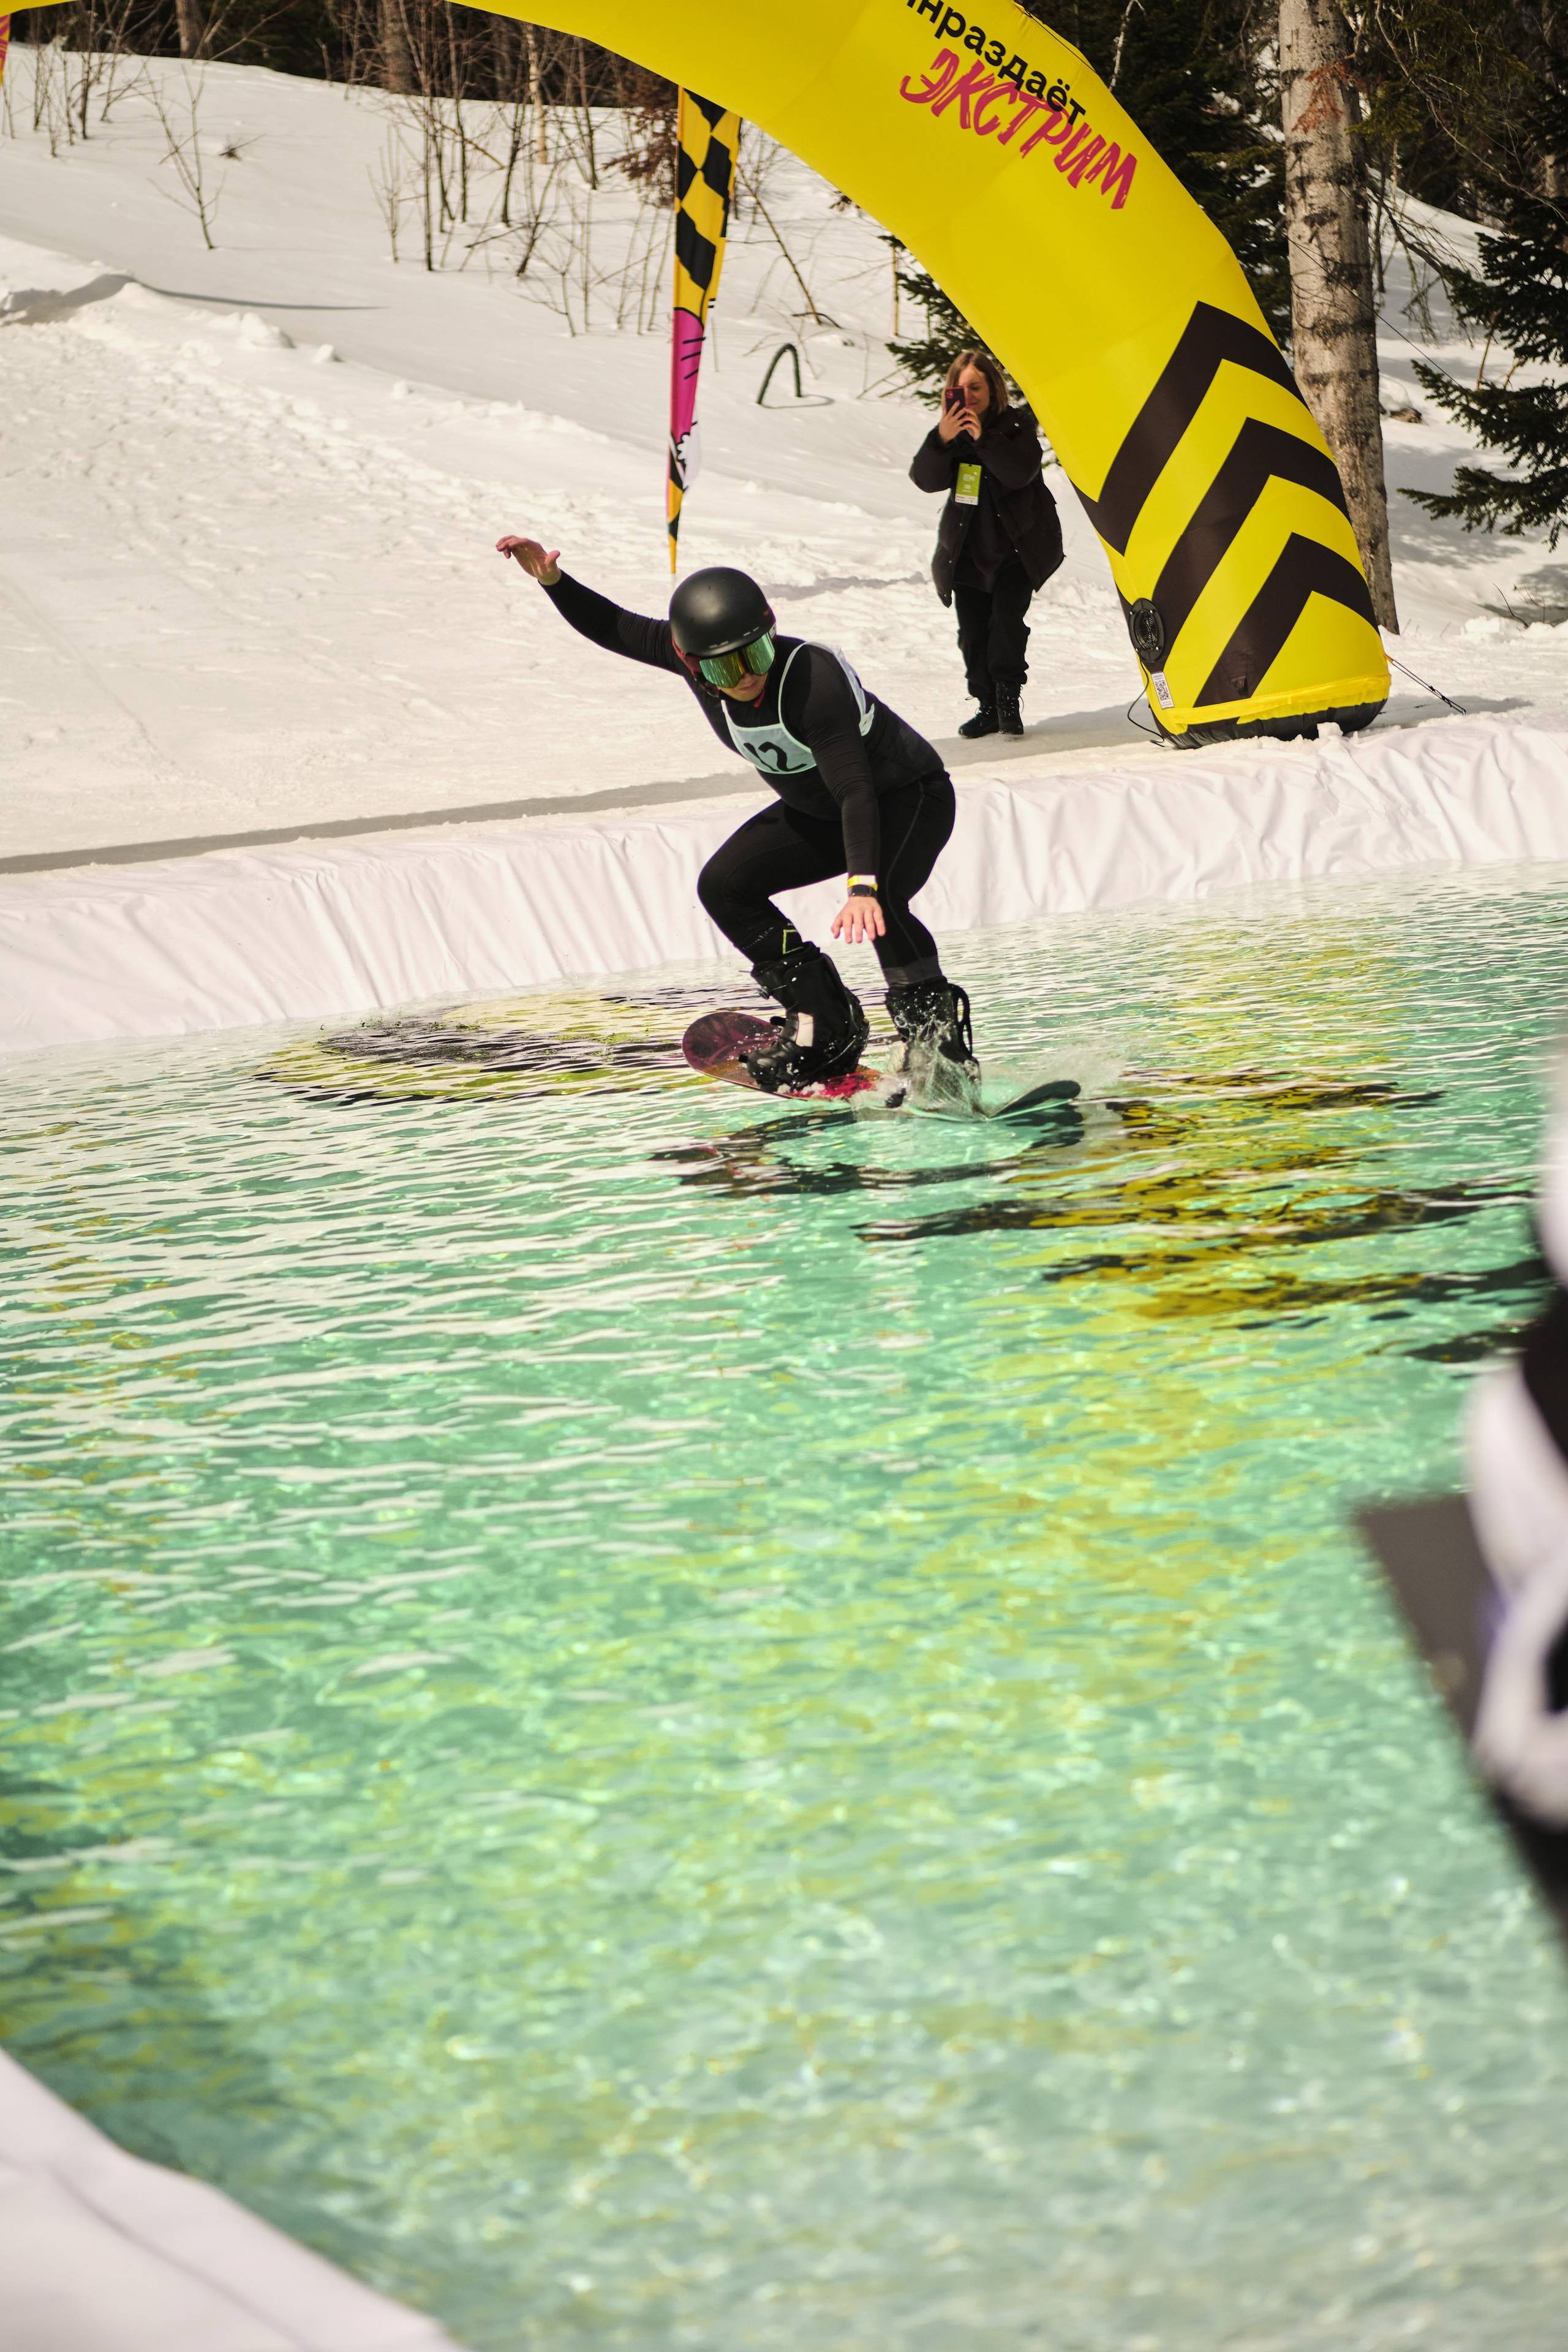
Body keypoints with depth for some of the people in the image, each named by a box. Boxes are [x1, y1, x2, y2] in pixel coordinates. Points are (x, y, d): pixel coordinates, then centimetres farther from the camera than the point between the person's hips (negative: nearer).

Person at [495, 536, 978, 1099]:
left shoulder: (817, 681, -38)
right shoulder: (694, 655, -18)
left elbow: (857, 793, -44)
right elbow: (612, 628, -2)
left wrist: (862, 884, -56)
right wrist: (553, 581, -17)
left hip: (909, 798, -8)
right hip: (818, 812, 8)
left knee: (880, 900, -35)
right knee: (724, 885, -5)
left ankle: (938, 1037, -22)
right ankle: (826, 1022, 1)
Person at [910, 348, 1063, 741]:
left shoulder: (1017, 424, -6)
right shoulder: (950, 427, 3)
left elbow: (1020, 473, -23)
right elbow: (926, 479, -9)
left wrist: (984, 439, -32)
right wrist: (941, 440, -26)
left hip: (1017, 545, -4)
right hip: (968, 546, 4)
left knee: (1006, 617, -19)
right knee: (973, 631, 1)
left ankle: (1008, 697, -8)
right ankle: (988, 707, 11)